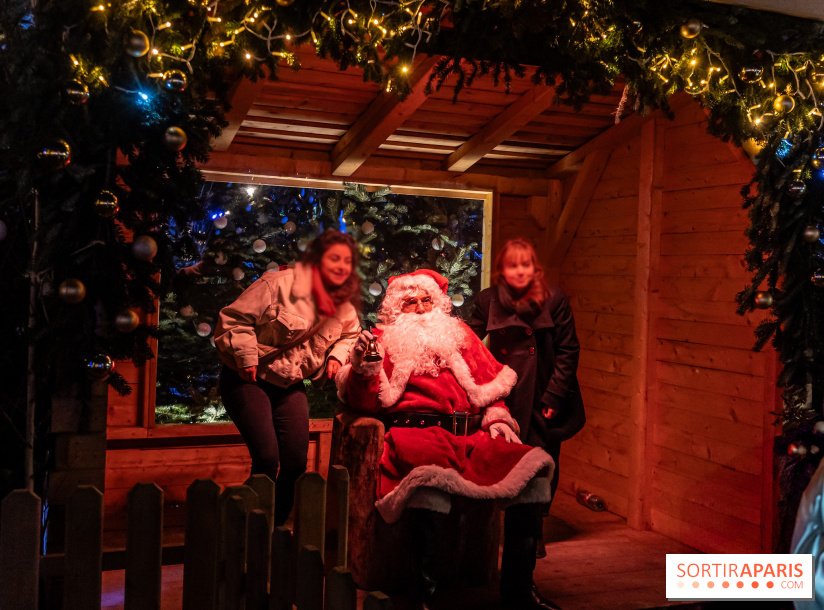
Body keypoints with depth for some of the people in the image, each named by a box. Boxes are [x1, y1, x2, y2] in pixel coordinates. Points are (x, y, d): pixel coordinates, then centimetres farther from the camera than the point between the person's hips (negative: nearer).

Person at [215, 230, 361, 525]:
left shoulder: (344, 308, 1)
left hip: (289, 387, 6)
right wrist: (247, 358, -21)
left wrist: (337, 355, 2)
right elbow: (234, 318, -16)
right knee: (267, 459, -18)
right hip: (248, 380, -6)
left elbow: (350, 335, 21)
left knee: (297, 462, 2)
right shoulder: (278, 284, -20)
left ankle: (276, 525, 23)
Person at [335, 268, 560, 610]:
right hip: (417, 429, -4)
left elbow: (489, 383, 27)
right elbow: (364, 403, 9)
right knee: (431, 477, -40)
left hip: (471, 434, 4)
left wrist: (497, 417, 8)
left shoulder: (459, 335, 29)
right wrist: (362, 369, -11)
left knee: (532, 465, -21)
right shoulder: (385, 340, 19)